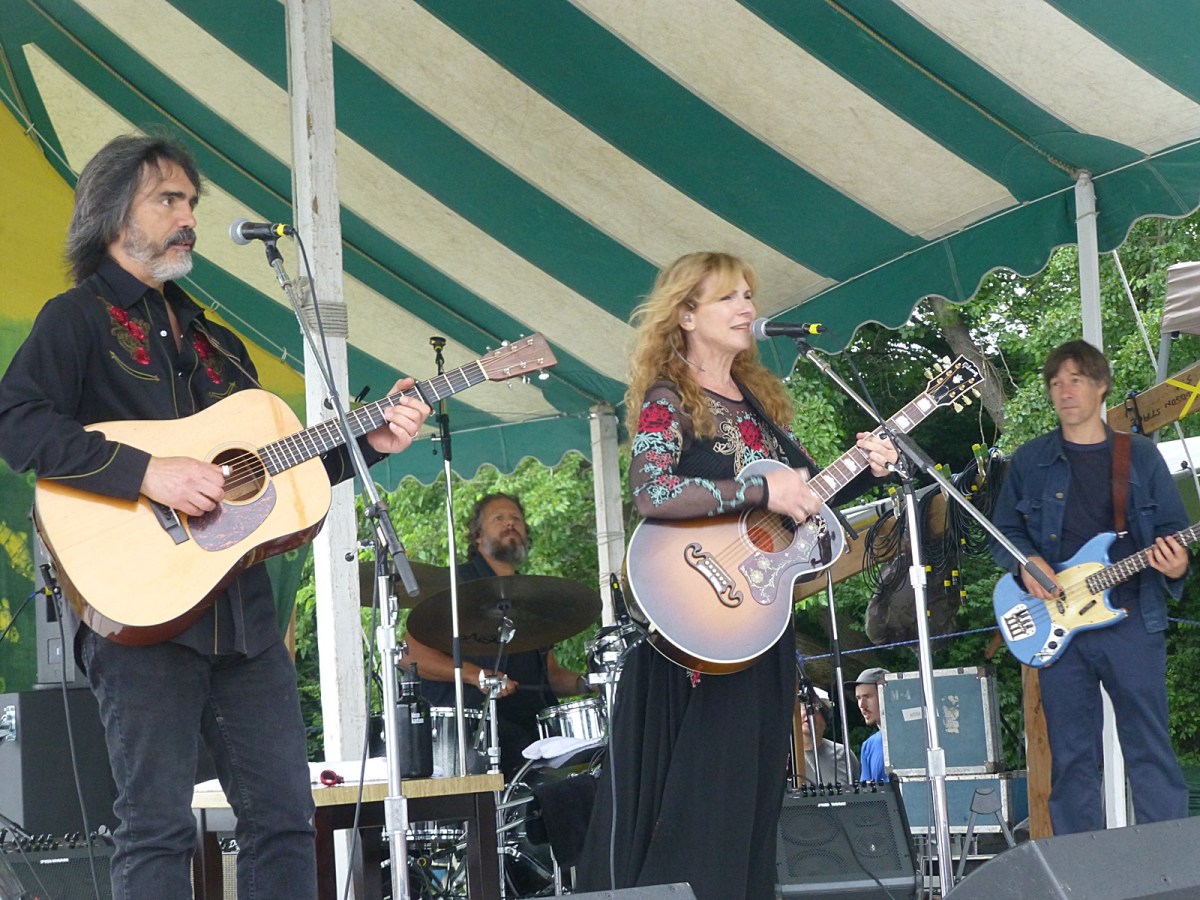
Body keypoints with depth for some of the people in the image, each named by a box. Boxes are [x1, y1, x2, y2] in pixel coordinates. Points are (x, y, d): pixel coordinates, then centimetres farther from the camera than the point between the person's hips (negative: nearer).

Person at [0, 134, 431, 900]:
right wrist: (148, 473, -22)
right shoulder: (78, 320, 1)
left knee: (284, 815, 4)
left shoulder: (216, 342, 23)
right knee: (159, 827, -6)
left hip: (241, 611, 7)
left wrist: (368, 442, 10)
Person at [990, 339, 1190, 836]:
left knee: (1150, 751, -3)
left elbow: (1174, 530, 7)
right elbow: (1002, 532, 13)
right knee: (1072, 757, 3)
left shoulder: (1140, 455, 8)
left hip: (1131, 621, -1)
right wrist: (1025, 562, -8)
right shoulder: (1030, 461, 9)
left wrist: (1176, 566, -14)